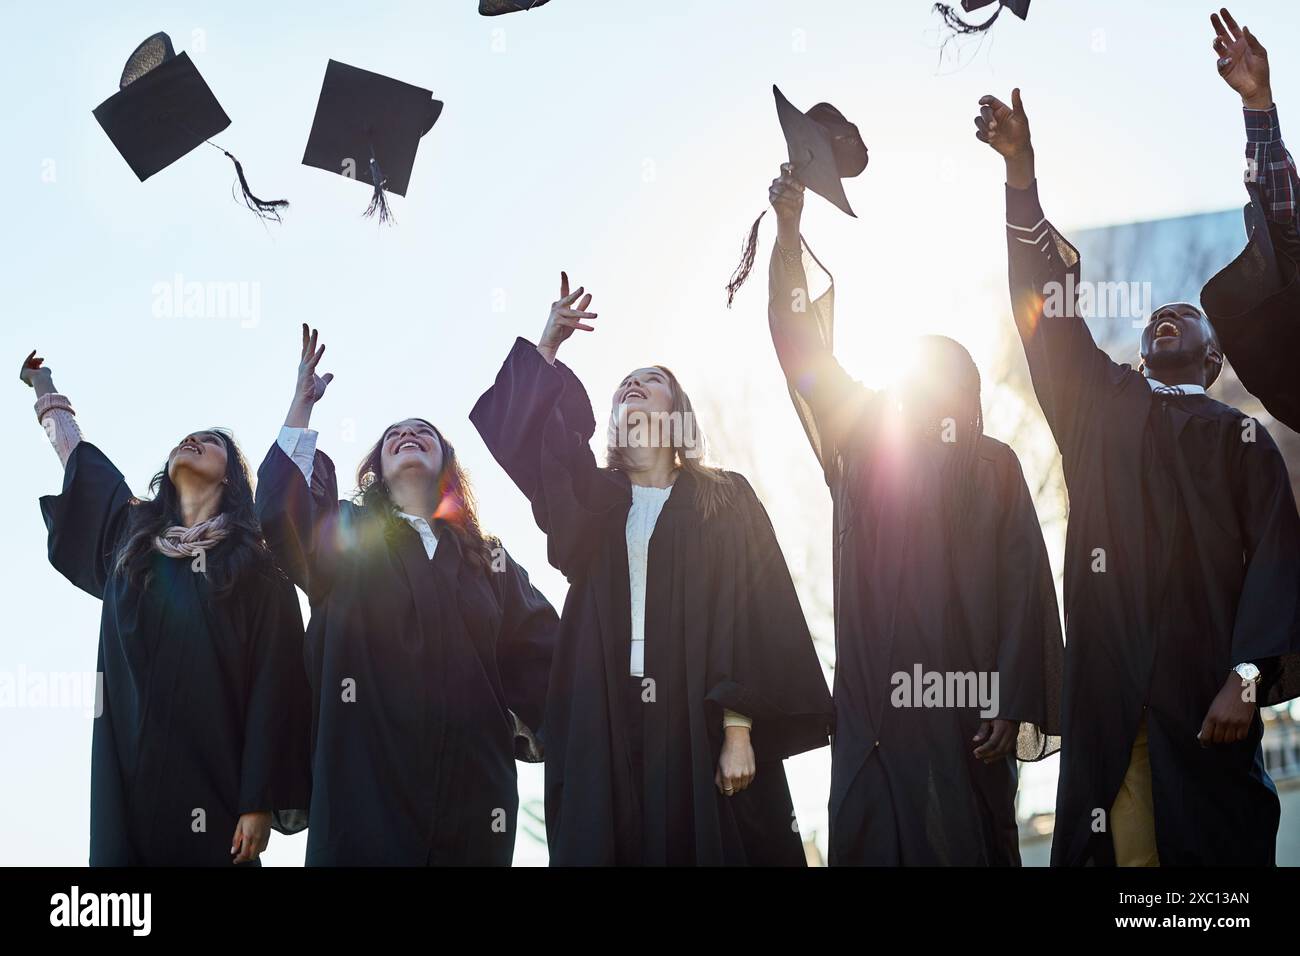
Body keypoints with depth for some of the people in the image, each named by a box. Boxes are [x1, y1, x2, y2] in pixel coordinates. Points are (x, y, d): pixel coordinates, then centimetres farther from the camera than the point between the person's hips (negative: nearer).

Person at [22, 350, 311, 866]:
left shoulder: (257, 563, 3)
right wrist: (43, 385, 44)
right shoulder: (131, 535, 14)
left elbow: (274, 683, -3)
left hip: (212, 776, -3)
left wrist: (261, 801, -11)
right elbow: (78, 459, 30)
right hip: (128, 771, 3)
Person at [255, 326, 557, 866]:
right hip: (368, 784, -2)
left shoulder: (486, 557, 19)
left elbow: (539, 655, 10)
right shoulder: (345, 535, 13)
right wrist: (302, 404, -5)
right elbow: (278, 513, -7)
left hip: (472, 788, 2)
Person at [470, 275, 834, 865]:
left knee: (705, 847, -5)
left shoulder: (724, 499, 7)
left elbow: (751, 614, -2)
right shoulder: (591, 497, 16)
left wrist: (740, 730, -12)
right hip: (604, 721, 2)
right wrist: (548, 347, -8)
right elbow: (528, 433, 1)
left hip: (695, 720, -2)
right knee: (606, 847, -2)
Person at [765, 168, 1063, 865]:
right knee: (871, 842, 1)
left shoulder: (994, 467, 4)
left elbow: (1024, 587, -2)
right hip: (873, 703, 3)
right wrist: (788, 232, -4)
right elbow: (803, 352, 5)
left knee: (964, 841, -2)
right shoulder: (863, 442, 12)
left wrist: (1011, 705, -10)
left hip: (962, 703, -3)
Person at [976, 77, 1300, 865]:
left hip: (1202, 697, -2)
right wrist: (1021, 171, -1)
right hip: (1106, 693, 2)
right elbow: (1048, 305, 9)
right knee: (1120, 849, -2)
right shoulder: (1099, 405, 17)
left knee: (1215, 846, -3)